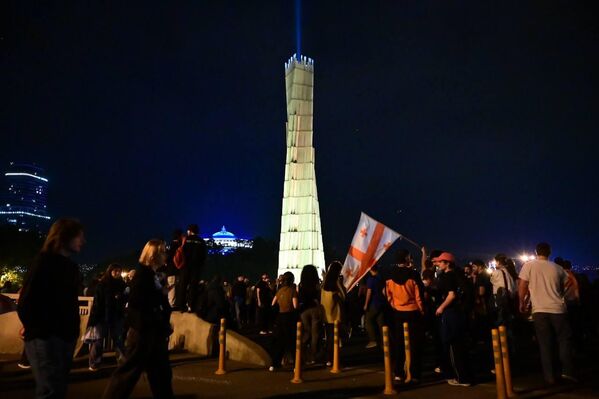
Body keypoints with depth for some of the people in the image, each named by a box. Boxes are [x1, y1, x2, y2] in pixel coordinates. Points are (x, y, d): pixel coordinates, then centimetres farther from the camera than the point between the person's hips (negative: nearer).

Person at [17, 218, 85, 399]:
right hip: (46, 339, -8)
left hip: (66, 338, 8)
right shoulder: (44, 262, -11)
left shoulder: (71, 266, 12)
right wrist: (40, 333, -8)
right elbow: (25, 304, -14)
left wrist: (72, 331, 6)